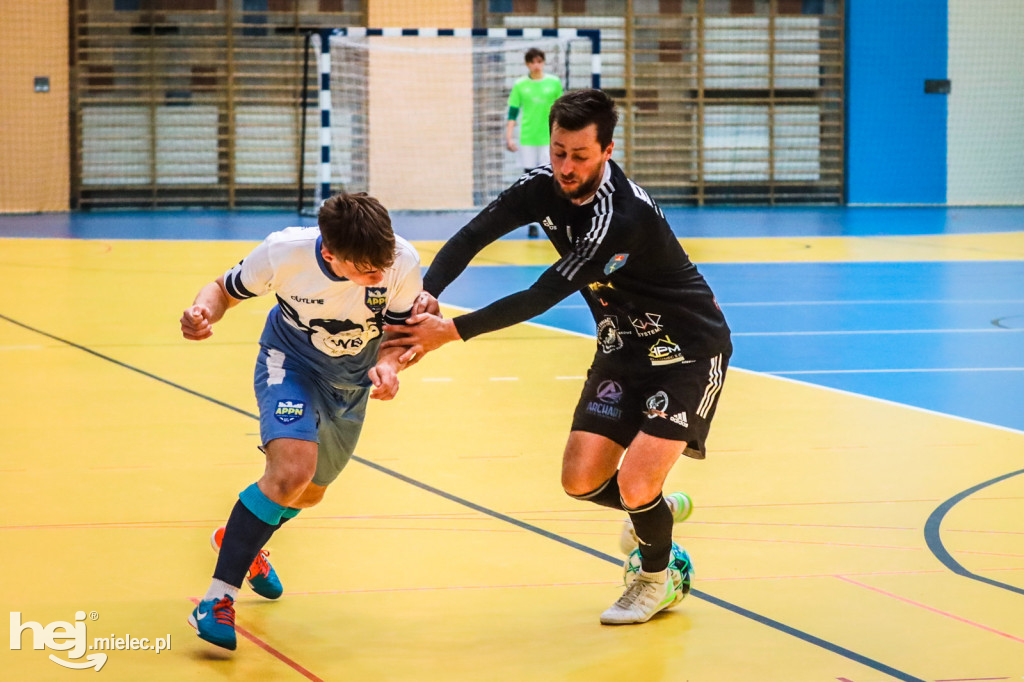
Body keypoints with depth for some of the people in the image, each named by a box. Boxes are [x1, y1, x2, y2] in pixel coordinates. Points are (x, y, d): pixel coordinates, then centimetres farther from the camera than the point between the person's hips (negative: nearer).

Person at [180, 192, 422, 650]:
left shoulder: (402, 263, -30)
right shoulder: (285, 252, -33)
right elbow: (225, 289, -14)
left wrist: (389, 364, -35)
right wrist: (202, 313, -36)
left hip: (352, 380, 4)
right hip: (291, 363, -4)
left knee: (308, 494, 22)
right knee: (292, 469, -30)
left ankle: (239, 540, 56)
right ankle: (218, 599, -23)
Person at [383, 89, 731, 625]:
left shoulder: (623, 217, -33)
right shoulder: (545, 187, -10)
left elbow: (544, 296, -32)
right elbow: (471, 237, -13)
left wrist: (453, 332, -31)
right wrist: (426, 294, -32)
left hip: (688, 346, -7)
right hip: (623, 346, 7)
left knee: (634, 484, -17)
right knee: (582, 480, -1)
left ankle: (656, 579, 15)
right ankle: (660, 509, 32)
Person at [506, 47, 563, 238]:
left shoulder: (554, 83, 4)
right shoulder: (520, 85, 3)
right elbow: (512, 113, 4)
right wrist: (509, 137, -4)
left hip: (549, 139, 0)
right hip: (527, 140, 0)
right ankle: (532, 224, 10)